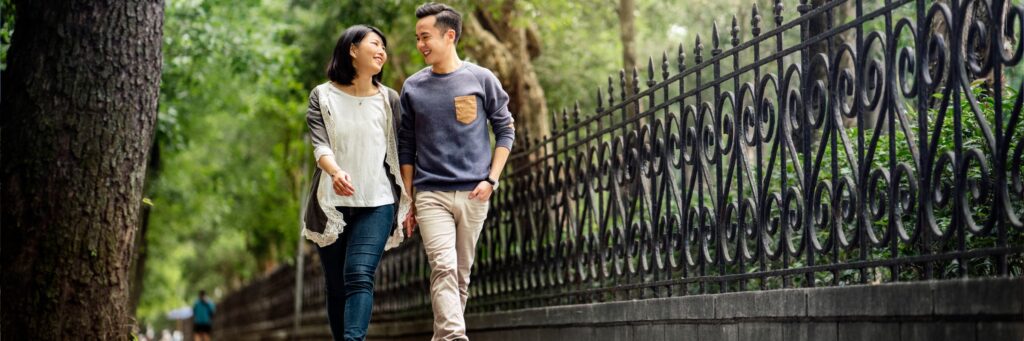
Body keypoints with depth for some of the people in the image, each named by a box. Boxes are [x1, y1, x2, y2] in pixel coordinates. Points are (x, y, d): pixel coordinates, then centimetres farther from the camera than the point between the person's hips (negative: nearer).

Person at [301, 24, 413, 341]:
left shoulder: (388, 99, 7)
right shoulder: (323, 96, 2)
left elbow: (399, 152, 12)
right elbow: (319, 144, -12)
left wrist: (410, 201, 9)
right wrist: (336, 172, -33)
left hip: (376, 204, 0)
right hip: (332, 204, 0)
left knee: (359, 276, -19)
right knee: (336, 287, 4)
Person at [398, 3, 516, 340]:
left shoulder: (481, 79, 3)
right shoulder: (413, 87, 7)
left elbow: (505, 131, 8)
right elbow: (406, 148, 12)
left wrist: (491, 180, -4)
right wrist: (407, 201, 8)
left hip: (473, 194, 0)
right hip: (430, 194, 0)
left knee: (461, 274, 6)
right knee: (443, 267, -16)